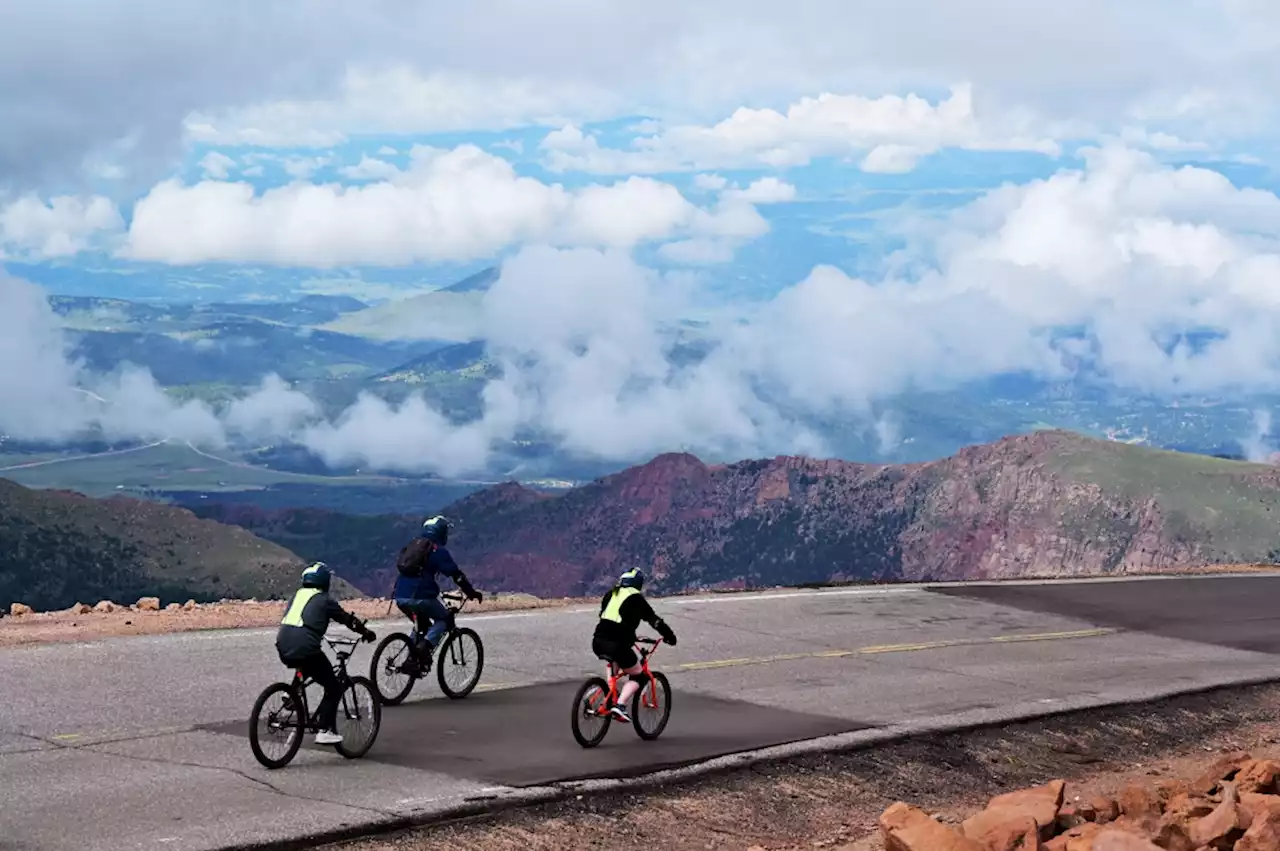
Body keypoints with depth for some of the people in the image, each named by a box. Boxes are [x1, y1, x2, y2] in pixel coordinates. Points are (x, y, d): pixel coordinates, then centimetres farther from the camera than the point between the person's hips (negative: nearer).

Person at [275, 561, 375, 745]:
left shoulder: (298, 594, 20)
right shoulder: (324, 600, 3)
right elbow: (347, 619, 11)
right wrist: (366, 632, 26)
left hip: (283, 649, 7)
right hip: (305, 649, -7)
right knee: (334, 688, 5)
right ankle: (324, 730, -3)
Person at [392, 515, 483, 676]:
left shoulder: (411, 545, 21)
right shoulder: (438, 550, 0)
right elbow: (456, 574, -2)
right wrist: (472, 593, 6)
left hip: (400, 596, 7)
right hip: (420, 596, -7)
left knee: (421, 624, 28)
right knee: (445, 619, 13)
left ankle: (412, 660, 16)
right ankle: (425, 646, -10)